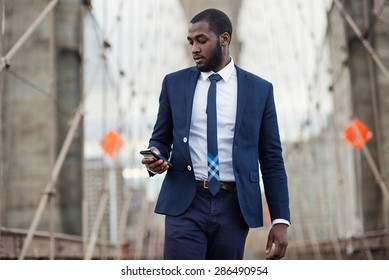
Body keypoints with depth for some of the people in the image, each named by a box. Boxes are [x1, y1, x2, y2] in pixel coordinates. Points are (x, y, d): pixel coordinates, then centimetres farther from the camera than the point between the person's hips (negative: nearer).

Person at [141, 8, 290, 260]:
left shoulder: (259, 89, 4)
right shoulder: (174, 83, 8)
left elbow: (271, 159, 4)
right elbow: (161, 138, 15)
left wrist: (281, 220, -2)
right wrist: (155, 156, -11)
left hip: (233, 207, 0)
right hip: (185, 203, 0)